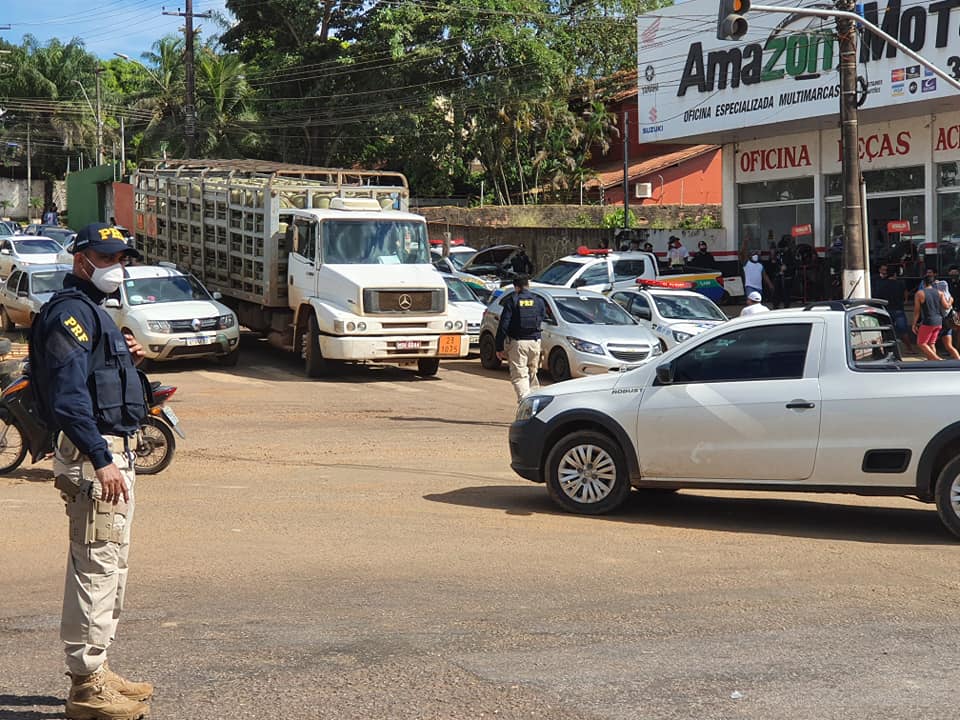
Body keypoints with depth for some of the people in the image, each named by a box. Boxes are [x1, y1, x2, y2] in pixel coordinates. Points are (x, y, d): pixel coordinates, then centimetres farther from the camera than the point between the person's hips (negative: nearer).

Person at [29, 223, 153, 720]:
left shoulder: (89, 310, 19)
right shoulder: (71, 312, -14)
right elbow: (69, 396, -23)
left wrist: (125, 357, 6)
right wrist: (101, 461, -29)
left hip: (110, 451, 11)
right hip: (93, 455, -11)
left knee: (104, 566, 17)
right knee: (98, 565, -9)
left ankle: (94, 671, 26)